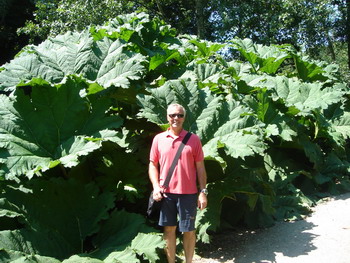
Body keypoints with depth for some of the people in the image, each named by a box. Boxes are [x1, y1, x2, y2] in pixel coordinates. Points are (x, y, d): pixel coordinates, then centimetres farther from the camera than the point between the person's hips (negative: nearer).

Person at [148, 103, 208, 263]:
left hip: (188, 193, -1)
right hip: (166, 193, 2)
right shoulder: (158, 139, 3)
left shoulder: (193, 139, -1)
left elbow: (200, 167, 1)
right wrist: (156, 186, -5)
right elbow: (153, 164, 8)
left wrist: (203, 192, -4)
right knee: (169, 228, 11)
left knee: (188, 230, 8)